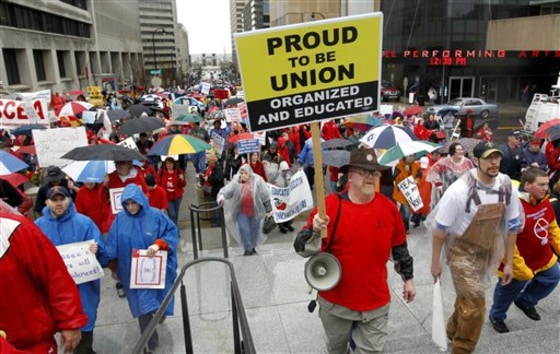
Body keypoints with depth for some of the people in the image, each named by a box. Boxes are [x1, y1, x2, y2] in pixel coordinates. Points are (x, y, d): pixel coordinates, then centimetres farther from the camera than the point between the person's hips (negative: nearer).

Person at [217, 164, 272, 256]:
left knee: (254, 230, 13)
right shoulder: (236, 182, -6)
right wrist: (221, 196, -38)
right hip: (242, 211, 0)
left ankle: (253, 247, 33)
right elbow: (226, 190, -15)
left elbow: (265, 195, -3)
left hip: (255, 211, 0)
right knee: (244, 229, -8)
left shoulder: (257, 181, -7)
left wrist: (268, 209, -1)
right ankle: (248, 248, 9)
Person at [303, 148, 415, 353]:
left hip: (375, 302, 1)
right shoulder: (331, 205, -14)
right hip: (336, 301, -1)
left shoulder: (389, 207, -4)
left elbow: (400, 247, 9)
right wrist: (314, 230, -32)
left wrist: (408, 278, 15)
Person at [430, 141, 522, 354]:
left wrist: (508, 262, 7)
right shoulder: (460, 189, -24)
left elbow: (512, 225, 5)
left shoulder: (507, 187, -8)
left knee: (467, 296, 20)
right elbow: (439, 228, -15)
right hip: (462, 251, -5)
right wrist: (435, 262, -8)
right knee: (475, 303, -7)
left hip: (487, 251, 5)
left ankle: (453, 331, 47)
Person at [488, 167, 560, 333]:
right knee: (509, 291, 12)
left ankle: (526, 302, 49)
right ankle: (497, 317, 41)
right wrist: (520, 268, -27)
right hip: (519, 265, -8)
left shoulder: (545, 202, -5)